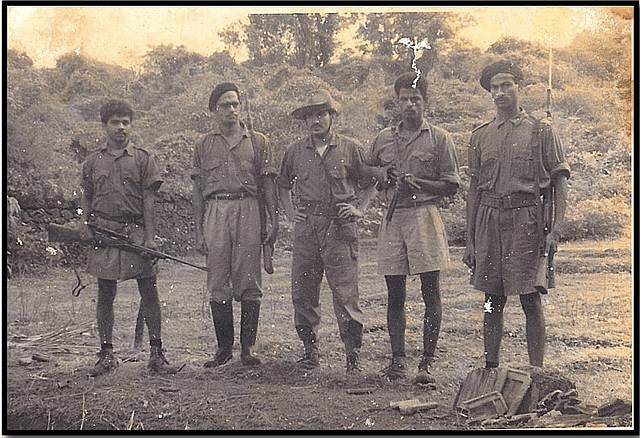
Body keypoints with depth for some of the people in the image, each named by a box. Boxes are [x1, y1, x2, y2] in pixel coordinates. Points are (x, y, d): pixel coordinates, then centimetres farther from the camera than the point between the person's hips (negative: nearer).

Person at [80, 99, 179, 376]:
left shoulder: (143, 159, 5)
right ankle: (106, 355, 14)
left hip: (136, 232, -2)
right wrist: (87, 229, -1)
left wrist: (150, 237, -7)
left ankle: (156, 354, 1)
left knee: (149, 293, -4)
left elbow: (148, 201, 1)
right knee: (105, 295, 6)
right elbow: (86, 200, 14)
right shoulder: (92, 162, 11)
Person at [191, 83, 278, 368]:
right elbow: (198, 190, 12)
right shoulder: (204, 146, 14)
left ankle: (247, 347, 2)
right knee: (218, 283, -1)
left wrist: (274, 220, -1)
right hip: (215, 211, 1)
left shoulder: (258, 142, 13)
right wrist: (198, 231, 5)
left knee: (249, 282, -3)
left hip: (248, 210, -1)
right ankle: (224, 347, 7)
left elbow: (268, 184, 10)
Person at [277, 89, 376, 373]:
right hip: (306, 228, 3)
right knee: (303, 292, 3)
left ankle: (353, 354, 3)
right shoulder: (295, 151, 12)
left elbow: (371, 183, 14)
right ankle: (310, 350, 16)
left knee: (345, 293, -5)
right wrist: (289, 212, 14)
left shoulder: (351, 149, 5)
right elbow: (282, 184, 27)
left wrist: (360, 209, 3)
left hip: (340, 228, -3)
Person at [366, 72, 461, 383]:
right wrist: (384, 180, 1)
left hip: (425, 215, -3)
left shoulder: (439, 139, 5)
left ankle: (427, 363, 2)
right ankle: (397, 360, 12)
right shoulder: (383, 139, 15)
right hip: (391, 218, 3)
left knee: (431, 294, -3)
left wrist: (418, 183, -13)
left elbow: (451, 186, 2)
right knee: (395, 295, 5)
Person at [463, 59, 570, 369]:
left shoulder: (541, 130, 4)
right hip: (489, 218, 3)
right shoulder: (480, 136, 13)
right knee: (492, 299, 8)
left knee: (530, 298, -2)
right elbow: (474, 189, 14)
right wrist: (470, 242, 11)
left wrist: (556, 228, -11)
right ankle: (490, 369, 16)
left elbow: (559, 181, 1)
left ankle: (537, 373, 4)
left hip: (526, 218, -3)